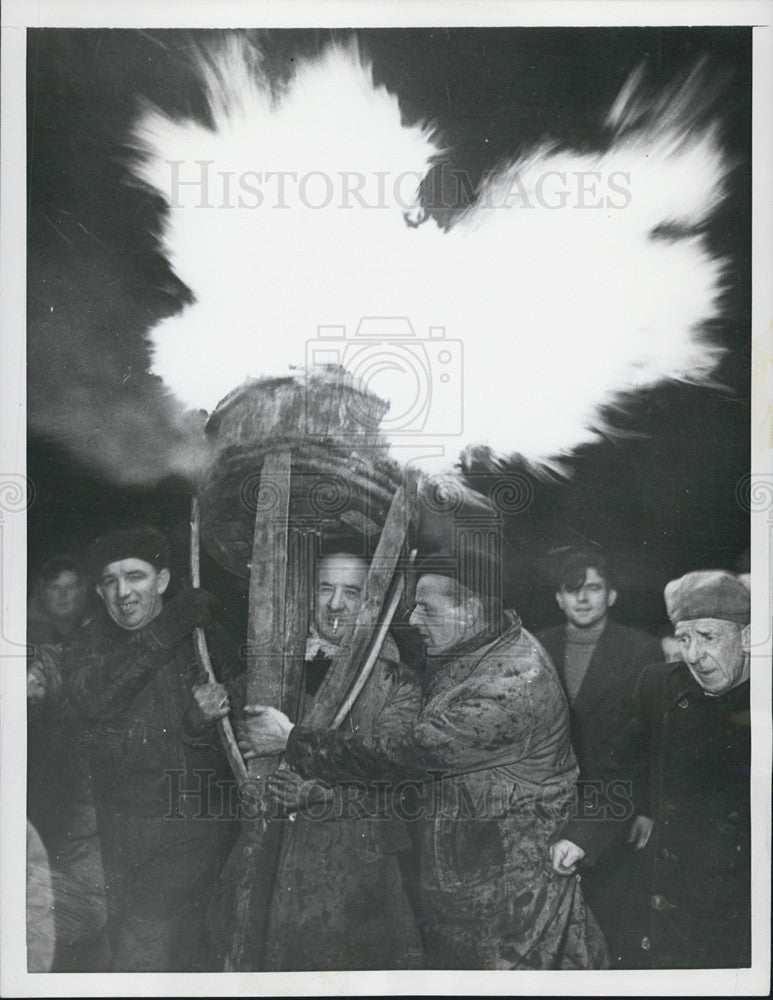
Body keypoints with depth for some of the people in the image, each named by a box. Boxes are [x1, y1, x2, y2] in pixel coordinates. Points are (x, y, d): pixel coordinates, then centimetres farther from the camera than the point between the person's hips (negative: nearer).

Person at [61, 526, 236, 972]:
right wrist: (165, 630, -25)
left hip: (189, 822, -3)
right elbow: (93, 699, -19)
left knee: (143, 954, -7)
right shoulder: (89, 645, 3)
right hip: (120, 829, 3)